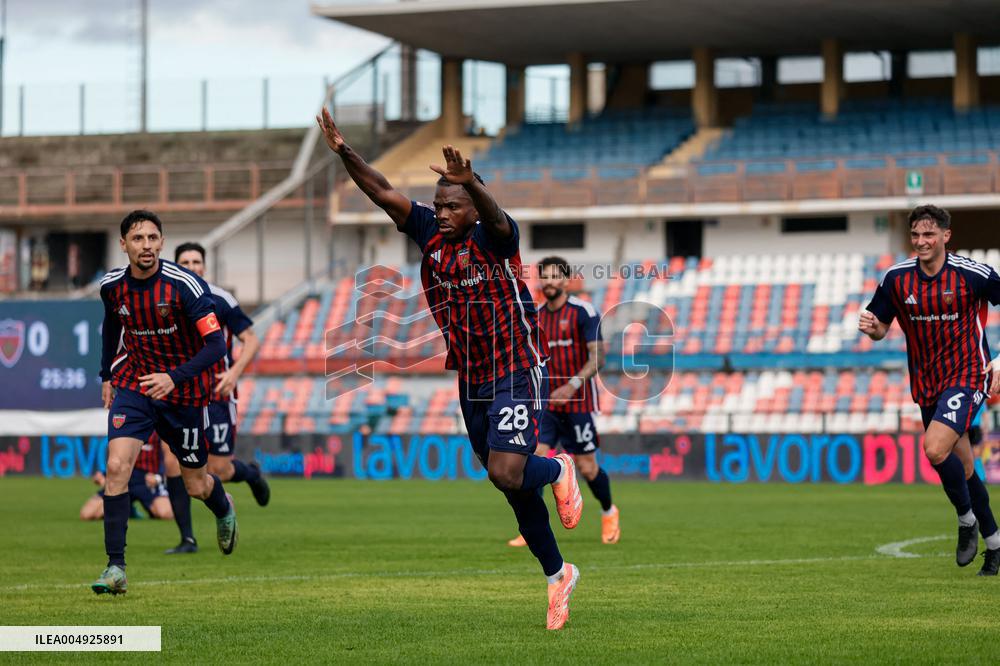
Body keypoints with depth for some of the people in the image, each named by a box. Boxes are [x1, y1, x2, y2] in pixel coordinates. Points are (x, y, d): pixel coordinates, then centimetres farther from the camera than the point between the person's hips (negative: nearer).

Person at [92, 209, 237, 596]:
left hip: (184, 391, -2)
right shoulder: (112, 285, -7)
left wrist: (174, 377, -34)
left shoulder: (184, 285, -22)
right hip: (134, 383, 2)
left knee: (196, 486, 11)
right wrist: (107, 375, 18)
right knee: (116, 466, -19)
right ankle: (116, 569, -16)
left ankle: (224, 510, 49)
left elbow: (216, 345, -23)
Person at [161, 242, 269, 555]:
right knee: (173, 460, -15)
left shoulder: (221, 300, -6)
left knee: (219, 470, -4)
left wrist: (235, 371, -19)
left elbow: (252, 340, -5)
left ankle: (251, 473, 35)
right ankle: (187, 539, -8)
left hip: (216, 395, -3)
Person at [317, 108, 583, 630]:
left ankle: (557, 471, 14)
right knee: (512, 487, 12)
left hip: (516, 375, -6)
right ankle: (558, 575, 26)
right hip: (471, 383, 6)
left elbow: (496, 218, -37)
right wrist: (344, 152, -12)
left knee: (506, 474, -21)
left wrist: (469, 182, -56)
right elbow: (383, 194, 0)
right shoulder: (431, 235, 3)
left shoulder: (494, 239, -13)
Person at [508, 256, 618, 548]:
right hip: (546, 403, 5)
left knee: (587, 468, 1)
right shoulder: (536, 317, 8)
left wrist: (572, 386, -26)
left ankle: (609, 512, 29)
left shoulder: (584, 312, -10)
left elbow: (597, 356, -15)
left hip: (578, 403, -5)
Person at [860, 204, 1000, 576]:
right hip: (926, 385, 5)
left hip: (967, 376, -5)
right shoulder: (897, 278, -3)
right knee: (962, 468, 12)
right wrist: (872, 327, -16)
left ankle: (967, 518, -1)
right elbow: (881, 327, 7)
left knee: (935, 448, -25)